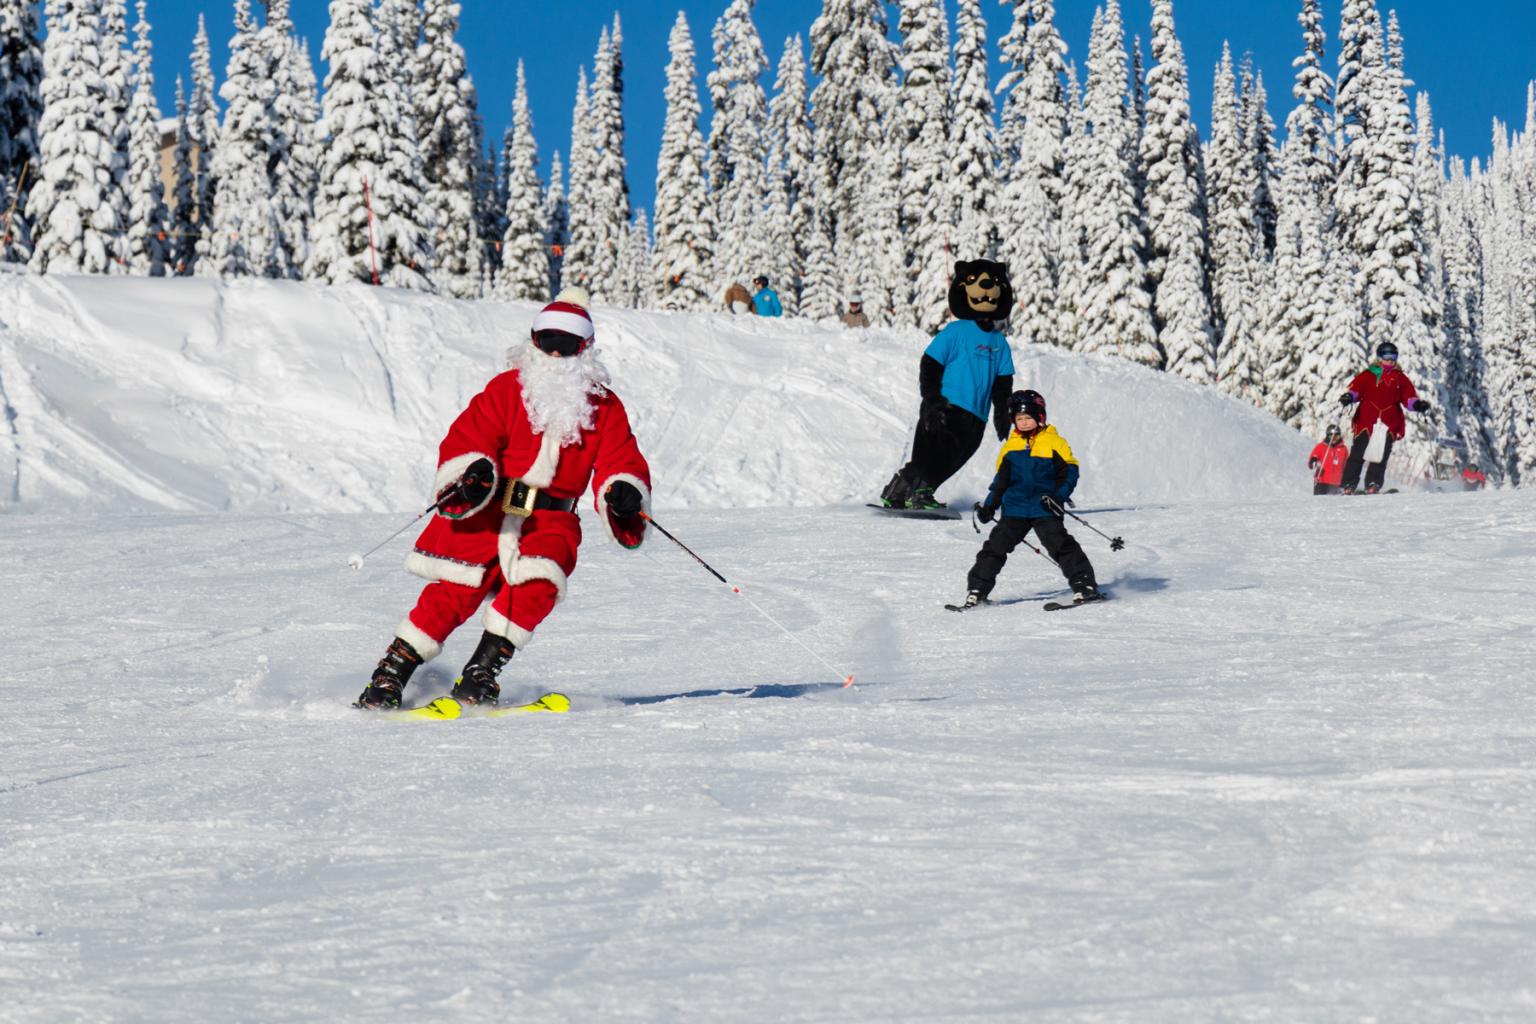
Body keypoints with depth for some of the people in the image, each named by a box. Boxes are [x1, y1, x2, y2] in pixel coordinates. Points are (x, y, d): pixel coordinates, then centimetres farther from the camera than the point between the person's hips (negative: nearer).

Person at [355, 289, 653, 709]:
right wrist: (474, 471, -25)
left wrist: (625, 493, -19)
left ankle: (482, 671, -15)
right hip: (486, 509, -1)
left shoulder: (605, 408, 11)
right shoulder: (507, 388, 5)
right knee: (457, 590, -13)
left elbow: (621, 460, 4)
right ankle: (390, 674, -3)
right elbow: (468, 436, -3)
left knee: (537, 583, -26)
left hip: (550, 519, 2)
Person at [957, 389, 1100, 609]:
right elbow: (1001, 480, 19)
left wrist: (1059, 496, -15)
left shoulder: (1054, 442, 0)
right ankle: (977, 589, 4)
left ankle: (1085, 585, -9)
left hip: (1044, 508, -4)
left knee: (1061, 545, -14)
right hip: (1015, 508, 4)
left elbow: (1069, 472, -1)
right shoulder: (1010, 446, 12)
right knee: (996, 546, -1)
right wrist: (989, 506, 10)